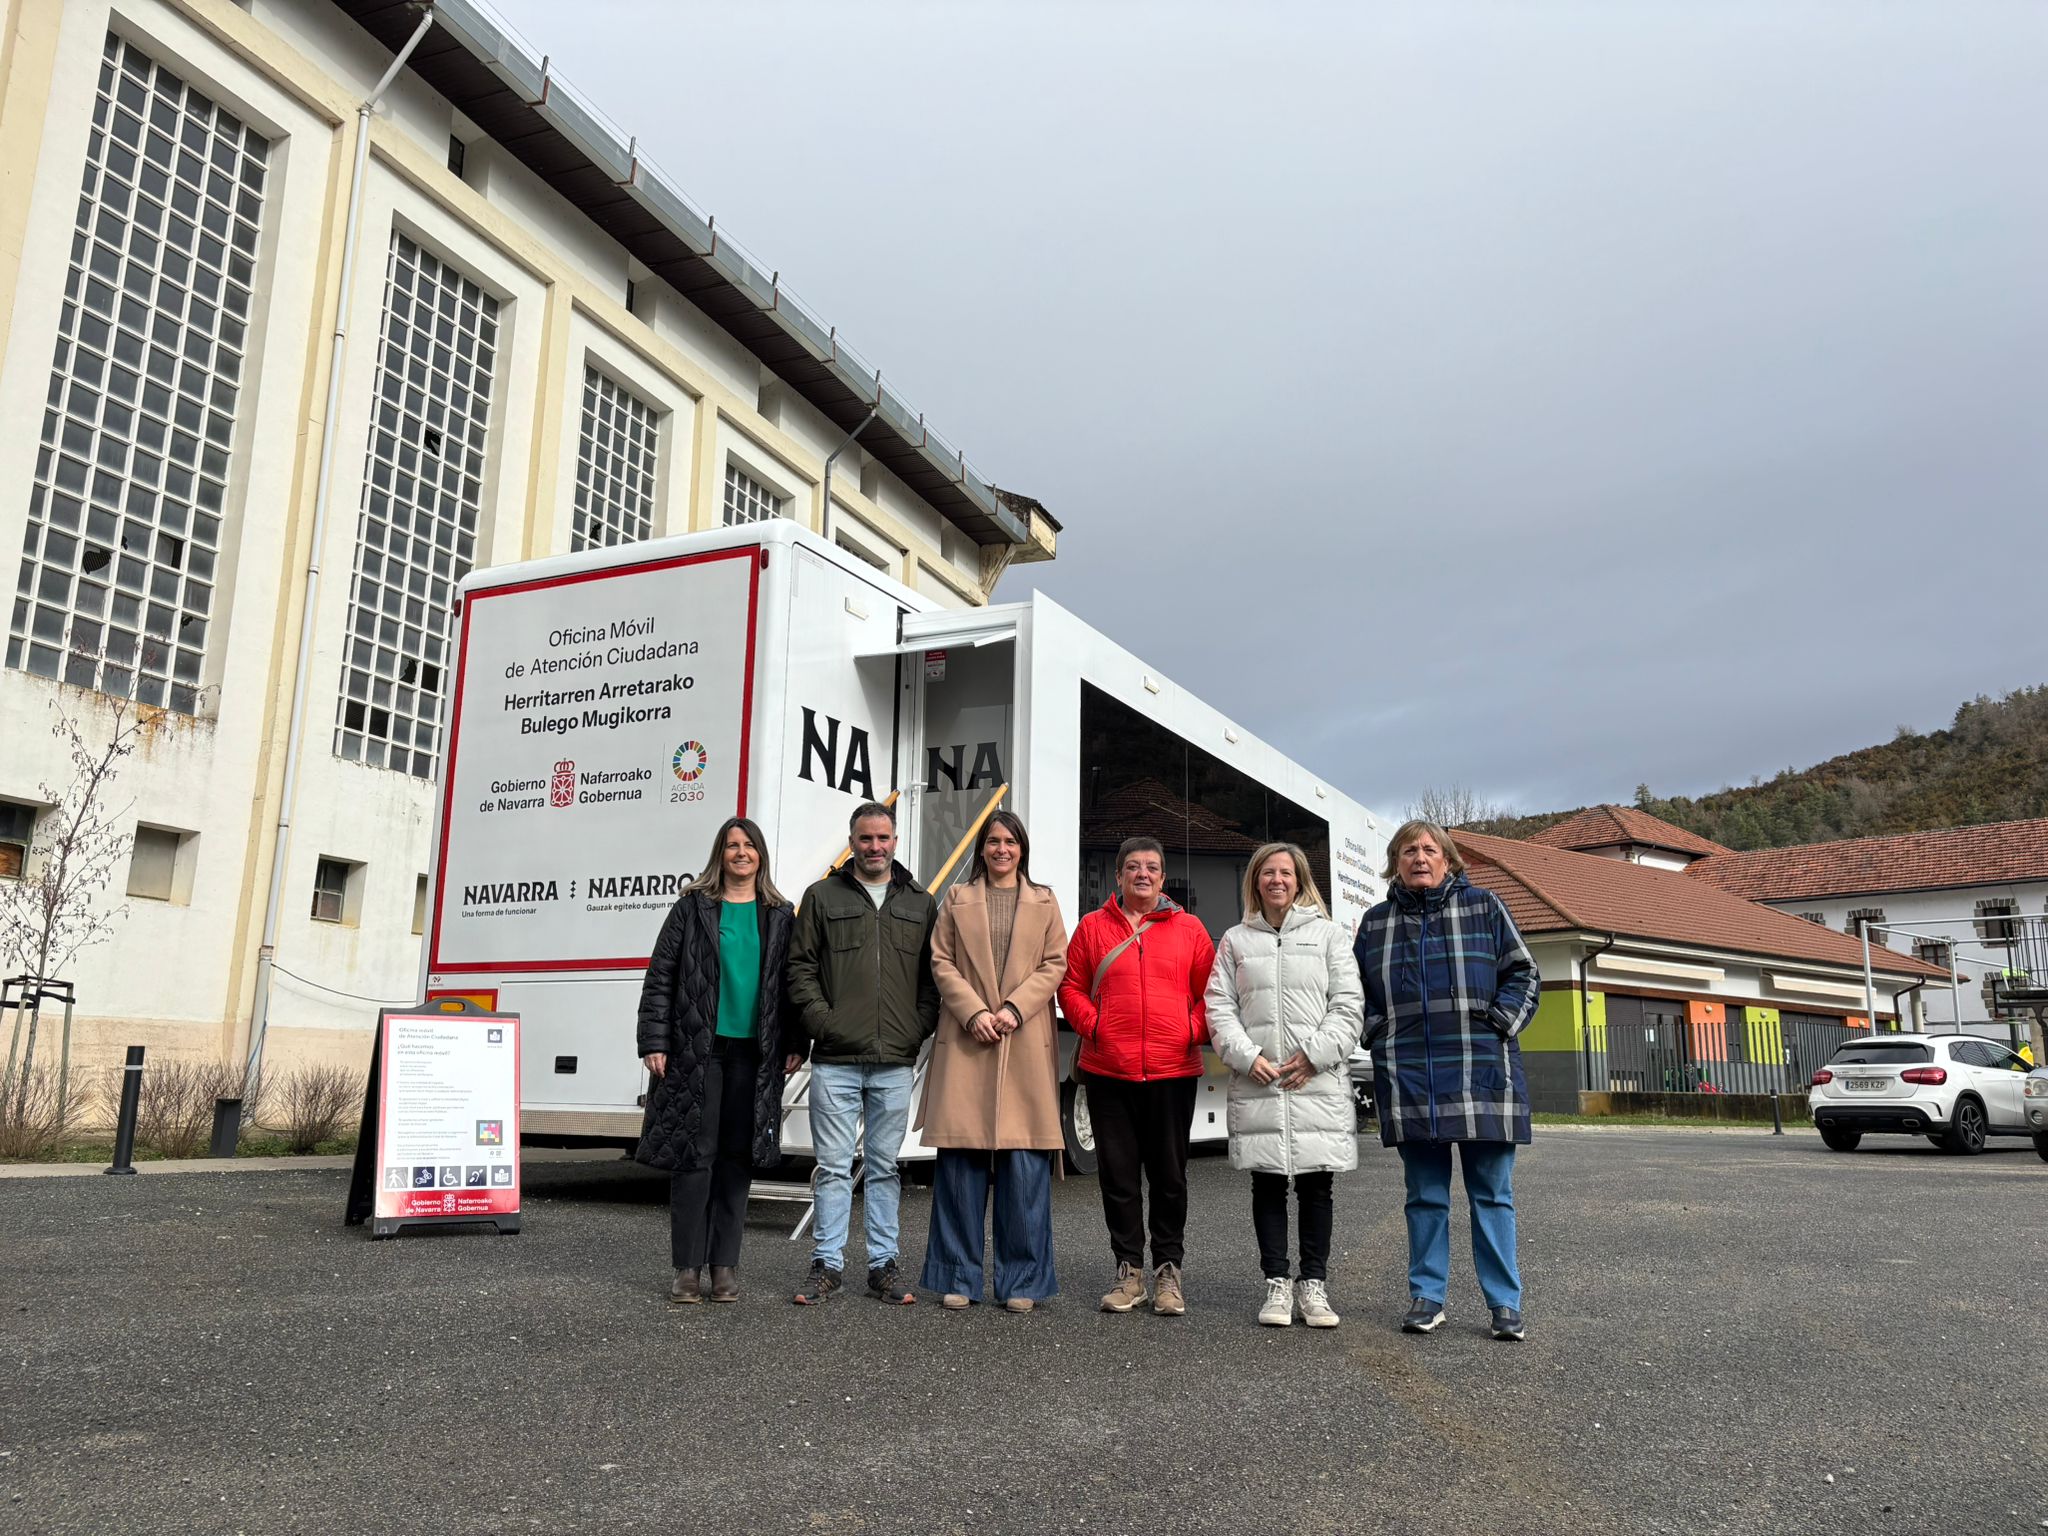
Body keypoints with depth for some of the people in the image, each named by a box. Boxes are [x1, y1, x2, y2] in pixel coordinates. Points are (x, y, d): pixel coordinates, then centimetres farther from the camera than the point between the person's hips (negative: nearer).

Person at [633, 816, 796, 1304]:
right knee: (693, 1154, -2)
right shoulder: (693, 908, 4)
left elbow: (790, 984, 12)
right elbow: (660, 977, 2)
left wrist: (792, 1047, 5)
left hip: (754, 1053, 2)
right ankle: (688, 1268, 7)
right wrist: (654, 1042, -5)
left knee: (738, 1158, 6)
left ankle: (725, 1265, 15)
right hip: (698, 1049, -2)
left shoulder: (779, 916, 10)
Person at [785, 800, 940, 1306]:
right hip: (835, 1060, -1)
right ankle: (827, 1264, 13)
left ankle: (884, 1264, 17)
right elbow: (800, 966, 4)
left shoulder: (921, 904, 12)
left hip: (895, 1061, 2)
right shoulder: (822, 898, 7)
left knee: (885, 1166, 9)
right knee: (834, 1166, 3)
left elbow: (934, 973, 11)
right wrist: (820, 1020, -7)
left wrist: (920, 1027, -1)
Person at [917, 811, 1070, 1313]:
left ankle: (1022, 1280, 8)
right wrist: (973, 1012, -9)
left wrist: (1015, 1008, -8)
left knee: (1025, 1164, -2)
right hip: (966, 1041, 0)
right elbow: (941, 962, 5)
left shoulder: (1044, 902, 14)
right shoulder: (957, 899, 13)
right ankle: (959, 1277, 10)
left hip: (1025, 1043, 0)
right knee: (961, 1159, -1)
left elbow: (1055, 964, 5)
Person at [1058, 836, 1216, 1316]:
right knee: (1118, 1175, 7)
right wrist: (1093, 1026, -6)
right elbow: (1071, 987, 8)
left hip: (1173, 1073, 0)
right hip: (1108, 1073, 1)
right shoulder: (1092, 927, 7)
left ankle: (1168, 1269, 20)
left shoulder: (1189, 929, 6)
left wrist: (1194, 1031, -6)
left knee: (1170, 1175, 7)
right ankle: (1130, 1270, 19)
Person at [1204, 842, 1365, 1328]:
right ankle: (1277, 1284, 13)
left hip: (1318, 1082, -1)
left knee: (1316, 1183, 2)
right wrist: (1247, 1057, -8)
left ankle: (1314, 1283, 12)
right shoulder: (1236, 940, 13)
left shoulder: (1328, 935, 9)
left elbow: (1349, 1004, 2)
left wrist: (1315, 1055, -9)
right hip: (1256, 1083, 1)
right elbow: (1220, 1006, 6)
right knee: (1267, 1182, 4)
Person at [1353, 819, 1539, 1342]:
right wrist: (1381, 1035, 5)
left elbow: (1523, 975, 6)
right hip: (1409, 1079, 2)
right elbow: (1357, 991, 19)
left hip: (1480, 1075, -2)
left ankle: (1505, 1302, 11)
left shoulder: (1483, 907, 6)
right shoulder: (1376, 922, 12)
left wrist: (1498, 1025, -7)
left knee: (1491, 1194, 3)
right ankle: (1426, 1296, 17)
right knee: (1425, 1196, 8)